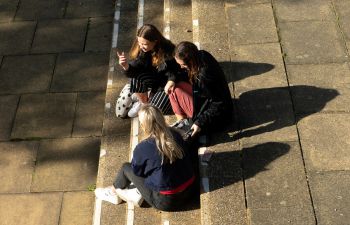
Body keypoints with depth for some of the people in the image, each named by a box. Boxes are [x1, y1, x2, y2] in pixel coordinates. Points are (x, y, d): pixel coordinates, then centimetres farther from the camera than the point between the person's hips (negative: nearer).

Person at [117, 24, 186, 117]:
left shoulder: (168, 52, -28)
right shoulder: (142, 50, -14)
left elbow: (177, 71, -18)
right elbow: (135, 67, -18)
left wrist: (171, 82, -37)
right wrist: (126, 66, -40)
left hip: (166, 83, -4)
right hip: (154, 78, 5)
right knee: (137, 77, -27)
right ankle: (143, 103, -1)